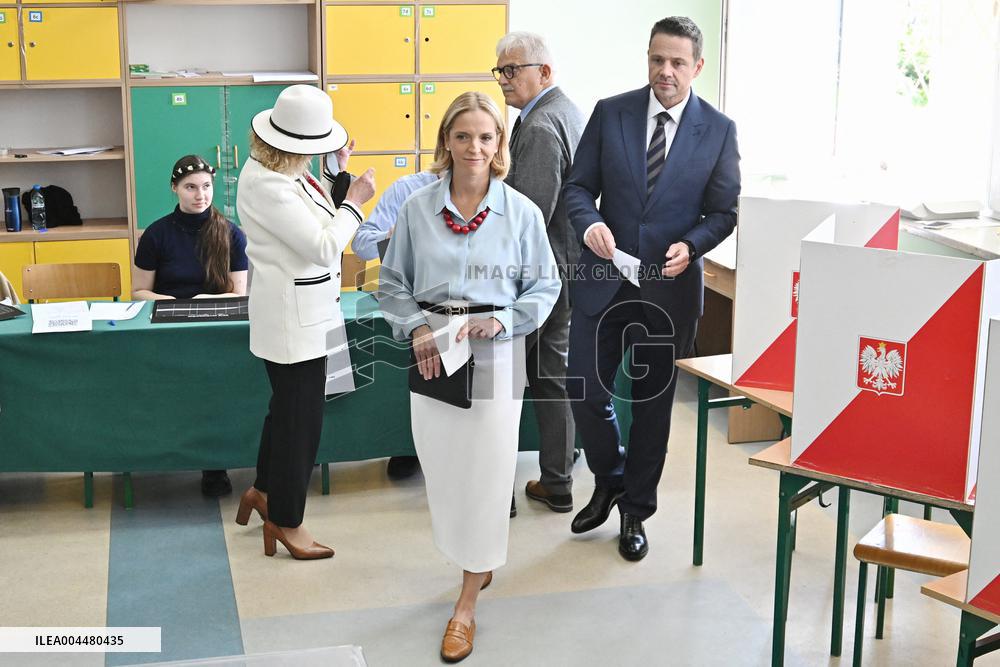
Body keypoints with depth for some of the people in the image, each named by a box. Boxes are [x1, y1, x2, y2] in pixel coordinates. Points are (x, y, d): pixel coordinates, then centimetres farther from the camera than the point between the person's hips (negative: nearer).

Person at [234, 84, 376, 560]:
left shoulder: (277, 171, 5)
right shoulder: (267, 185, -25)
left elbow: (312, 218, 12)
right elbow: (324, 247, -25)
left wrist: (334, 174, 7)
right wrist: (355, 201, -13)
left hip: (305, 311, 10)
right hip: (293, 316, -10)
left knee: (288, 407, 24)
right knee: (300, 418, 3)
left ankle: (264, 490, 42)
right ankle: (286, 522, 18)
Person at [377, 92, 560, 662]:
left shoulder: (522, 212, -3)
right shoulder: (418, 208, 1)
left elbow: (545, 286, 3)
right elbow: (393, 283, 8)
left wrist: (502, 320, -13)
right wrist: (416, 329, -8)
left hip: (494, 356, -2)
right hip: (431, 353, 2)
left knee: (486, 475, 1)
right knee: (441, 470, 8)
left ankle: (467, 604, 14)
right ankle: (478, 563, 35)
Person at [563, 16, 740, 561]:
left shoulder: (718, 130, -2)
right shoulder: (610, 113, -1)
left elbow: (724, 211, 1)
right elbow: (578, 186, 2)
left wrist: (690, 246, -18)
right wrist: (590, 223, -19)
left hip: (670, 286, -1)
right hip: (604, 279, 1)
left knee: (653, 402, 10)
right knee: (586, 392, 1)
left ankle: (635, 511, 28)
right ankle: (609, 481, 30)